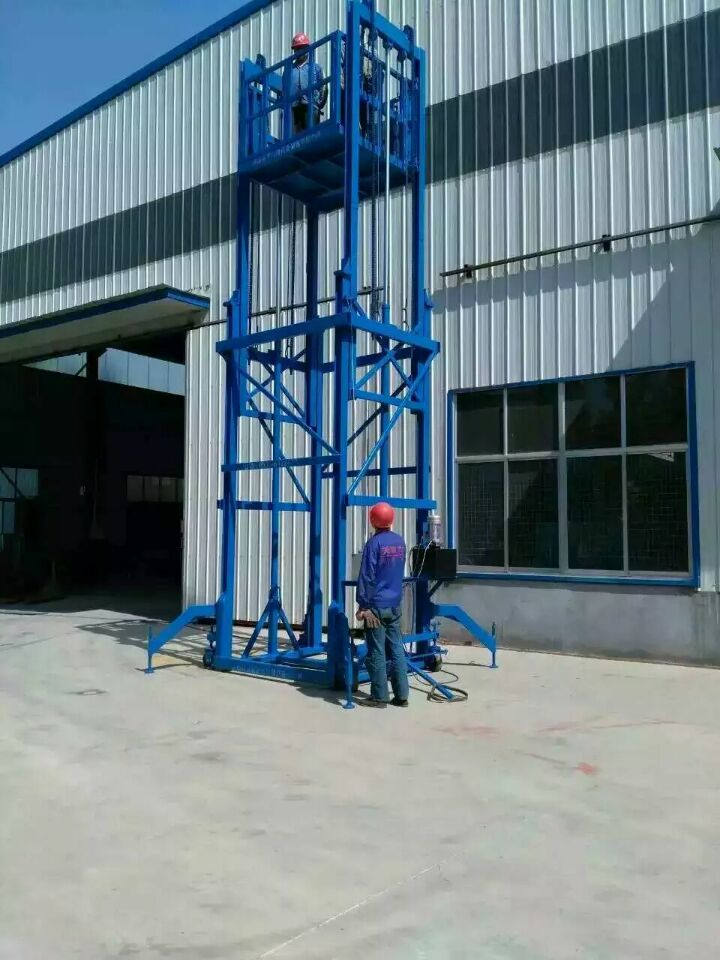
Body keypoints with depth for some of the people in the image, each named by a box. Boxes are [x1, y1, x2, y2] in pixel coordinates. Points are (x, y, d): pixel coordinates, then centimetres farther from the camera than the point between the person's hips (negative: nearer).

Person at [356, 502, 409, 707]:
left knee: (377, 652, 1)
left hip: (376, 605, -6)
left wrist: (363, 605, -11)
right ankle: (401, 695, 11)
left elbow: (366, 576, -13)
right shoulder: (400, 541, 7)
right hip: (395, 605, 6)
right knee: (397, 650, 9)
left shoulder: (374, 542, -12)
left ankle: (379, 696, 5)